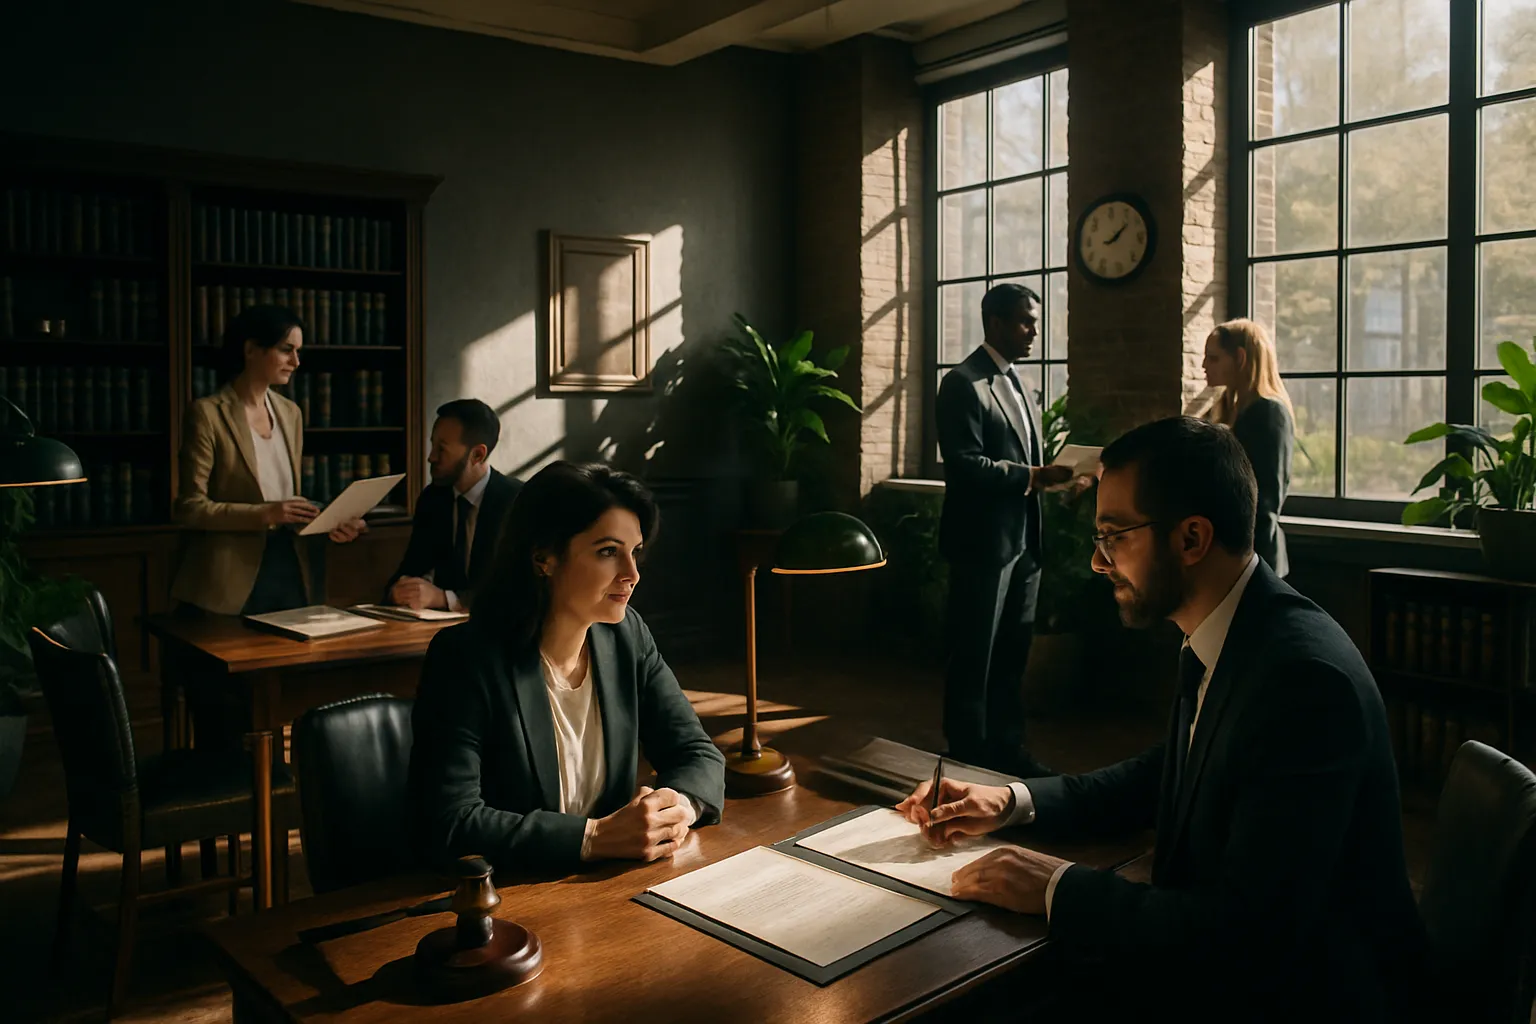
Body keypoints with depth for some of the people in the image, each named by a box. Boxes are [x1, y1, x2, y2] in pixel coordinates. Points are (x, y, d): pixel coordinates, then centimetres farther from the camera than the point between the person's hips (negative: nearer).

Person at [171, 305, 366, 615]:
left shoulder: (289, 413, 10)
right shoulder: (208, 413, -9)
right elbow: (189, 507, -12)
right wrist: (264, 513, -21)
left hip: (287, 568, 6)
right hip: (231, 578, -6)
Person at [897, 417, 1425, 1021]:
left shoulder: (1304, 676, -28)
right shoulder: (1214, 643, 0)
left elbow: (1251, 929, -29)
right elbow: (1168, 775, 16)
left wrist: (1059, 889, -21)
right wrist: (1013, 802, 3)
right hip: (1220, 953, 7)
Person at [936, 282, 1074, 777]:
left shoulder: (1016, 384, 17)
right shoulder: (964, 383, -11)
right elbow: (964, 465, -20)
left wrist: (1051, 475, 4)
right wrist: (1034, 476, -23)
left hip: (1023, 541, 8)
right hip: (983, 543, -8)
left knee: (1013, 653, 15)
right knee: (974, 657, 2)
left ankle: (1007, 748, 27)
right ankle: (969, 758, 14)